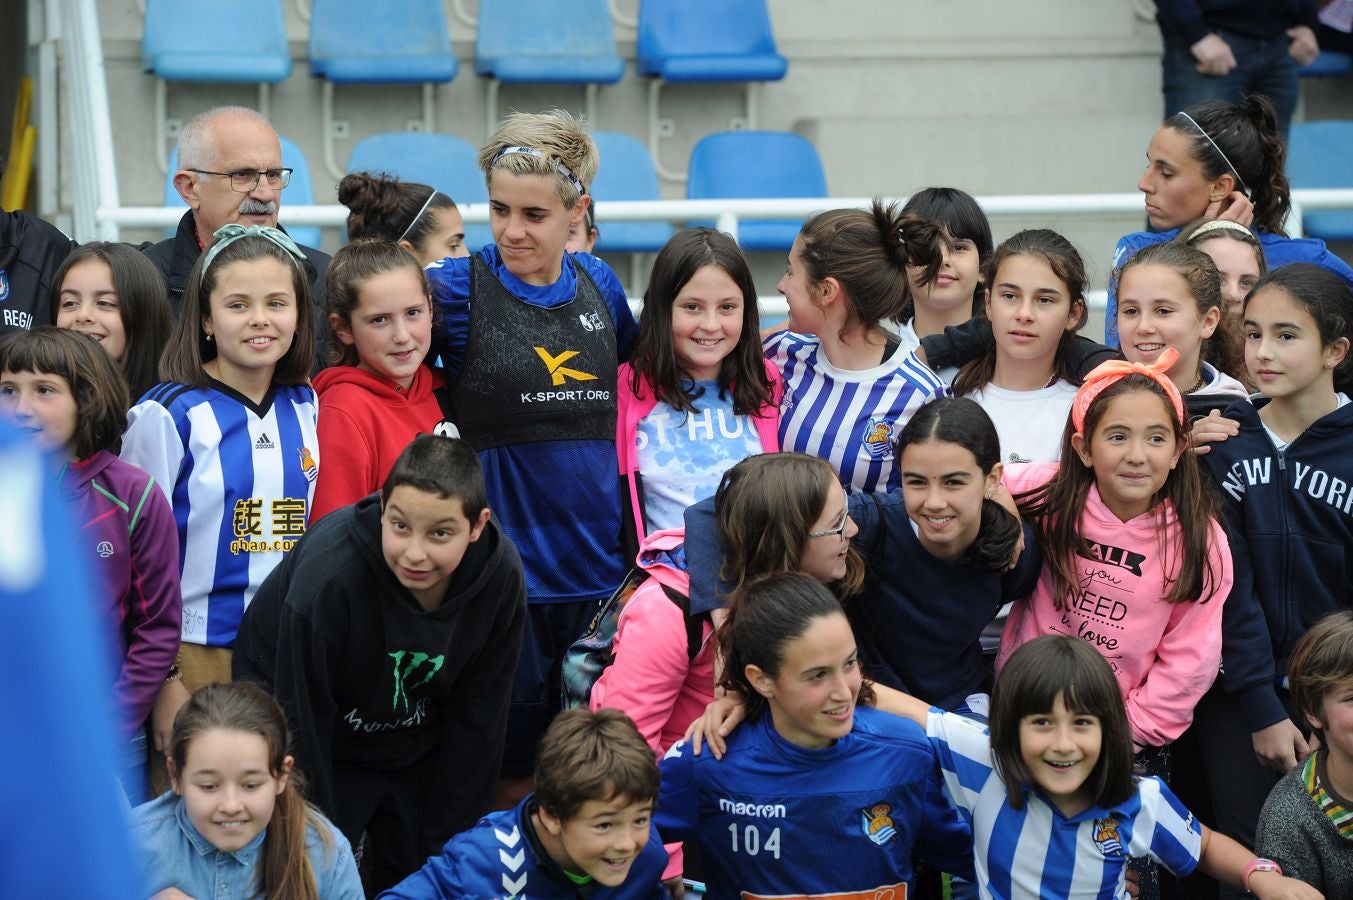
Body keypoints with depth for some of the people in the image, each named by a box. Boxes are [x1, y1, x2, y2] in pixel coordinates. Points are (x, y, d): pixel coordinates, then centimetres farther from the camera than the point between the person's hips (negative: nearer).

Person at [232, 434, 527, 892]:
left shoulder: (501, 575, -20)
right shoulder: (326, 574, -33)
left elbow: (478, 719, -7)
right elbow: (302, 721, -21)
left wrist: (446, 841, -4)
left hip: (418, 750, 3)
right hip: (320, 748, -3)